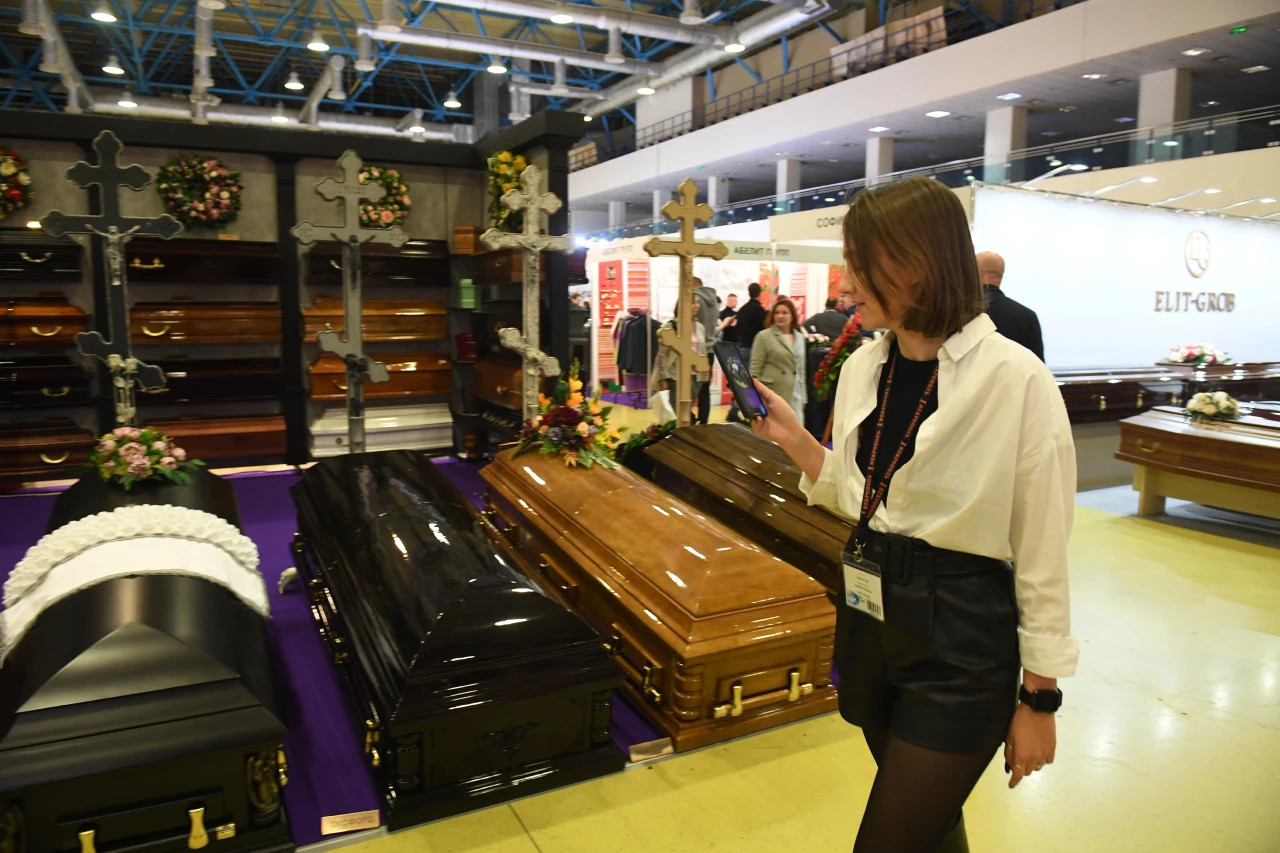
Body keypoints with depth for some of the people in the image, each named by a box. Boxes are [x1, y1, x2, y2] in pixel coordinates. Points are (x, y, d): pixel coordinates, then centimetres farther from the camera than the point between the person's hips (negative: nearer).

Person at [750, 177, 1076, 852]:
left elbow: (1042, 550, -12)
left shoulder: (1016, 379, -17)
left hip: (961, 642, -6)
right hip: (870, 619, 6)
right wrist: (792, 436, -1)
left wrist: (1038, 698, -6)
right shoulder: (863, 366, 1)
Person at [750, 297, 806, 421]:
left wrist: (803, 398, 16)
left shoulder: (800, 337, 15)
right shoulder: (764, 336, -2)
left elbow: (801, 369, 19)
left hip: (794, 398, 5)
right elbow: (755, 368, -5)